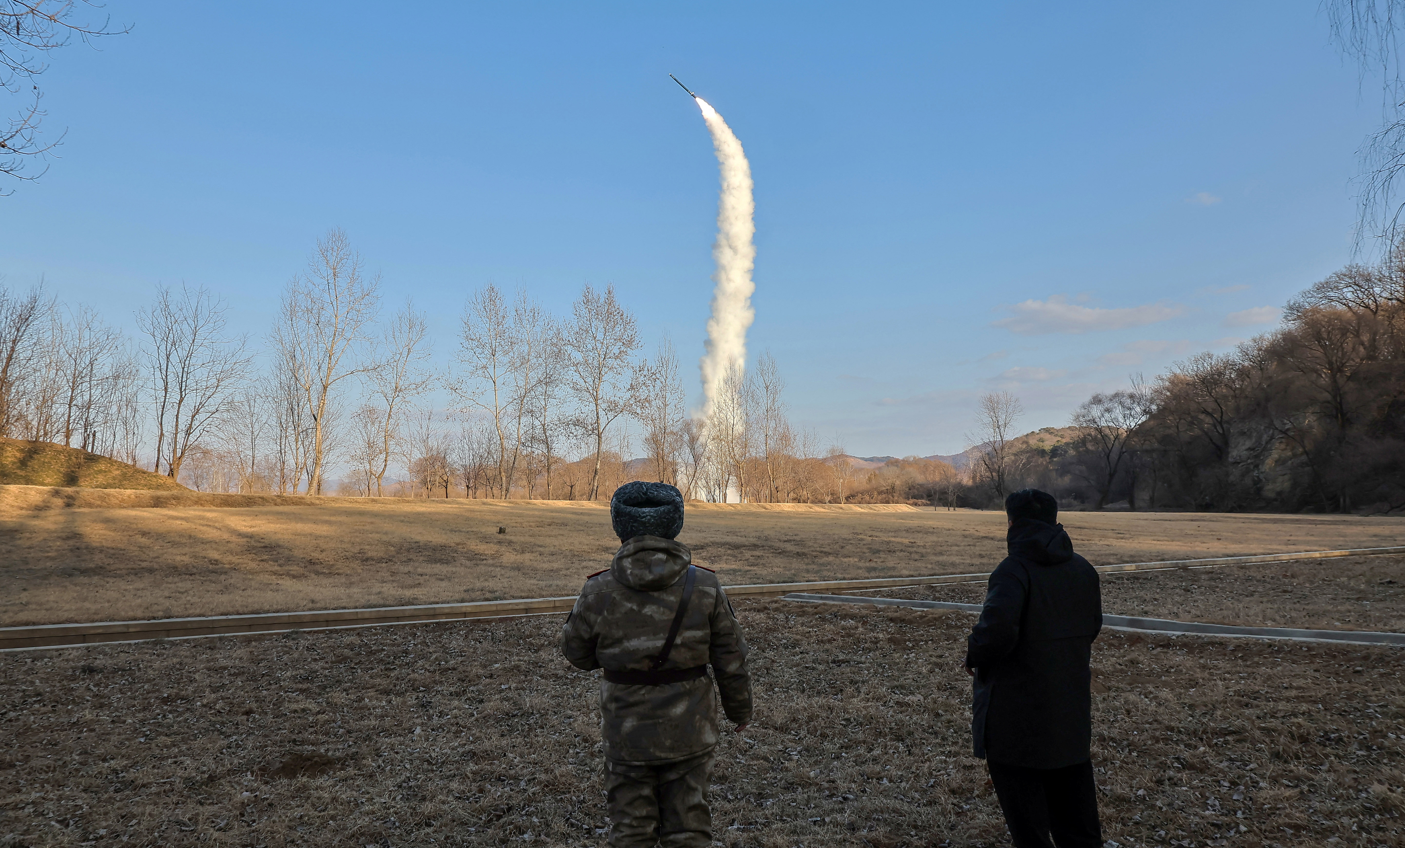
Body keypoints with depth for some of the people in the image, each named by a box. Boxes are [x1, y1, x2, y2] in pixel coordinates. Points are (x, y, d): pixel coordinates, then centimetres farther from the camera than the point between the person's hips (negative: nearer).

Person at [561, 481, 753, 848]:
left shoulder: (599, 591, -14)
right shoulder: (705, 587, -11)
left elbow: (577, 653, 1)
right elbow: (731, 661, -3)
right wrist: (740, 708, 13)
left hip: (627, 733, -1)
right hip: (690, 731, 1)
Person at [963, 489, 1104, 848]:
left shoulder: (1014, 570, -19)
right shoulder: (1083, 570, 5)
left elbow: (997, 628, -32)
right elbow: (1092, 628, 14)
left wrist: (975, 656, -14)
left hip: (1017, 716, -7)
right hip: (1072, 710, 7)